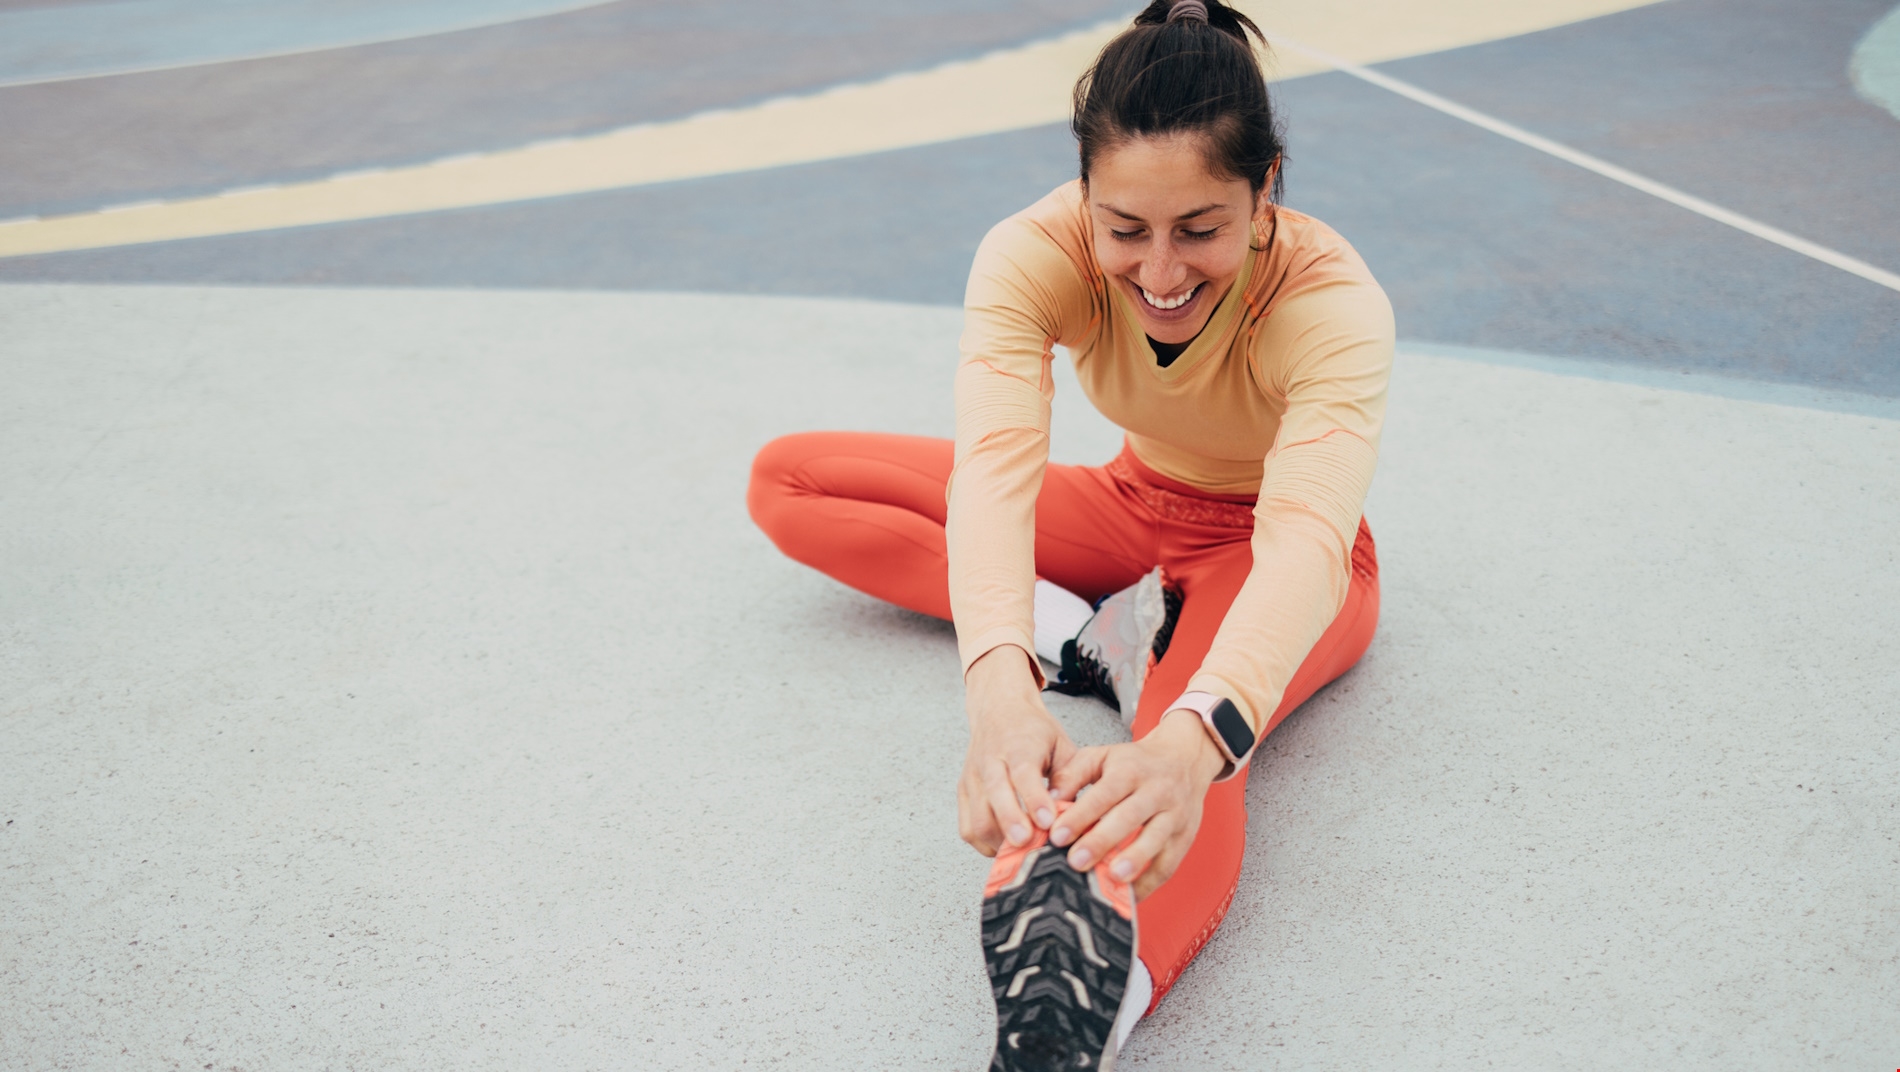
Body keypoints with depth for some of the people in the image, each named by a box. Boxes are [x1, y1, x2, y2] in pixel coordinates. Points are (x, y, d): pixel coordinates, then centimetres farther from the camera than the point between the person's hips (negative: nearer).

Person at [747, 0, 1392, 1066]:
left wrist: (1188, 746, -69)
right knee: (788, 481, -6)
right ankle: (1082, 632, -19)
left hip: (1274, 563, -4)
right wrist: (1001, 686, -63)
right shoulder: (1037, 254, -28)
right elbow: (994, 464, -43)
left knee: (1188, 761, -42)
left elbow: (1305, 535, -50)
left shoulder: (1333, 303, -34)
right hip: (1136, 506, 5)